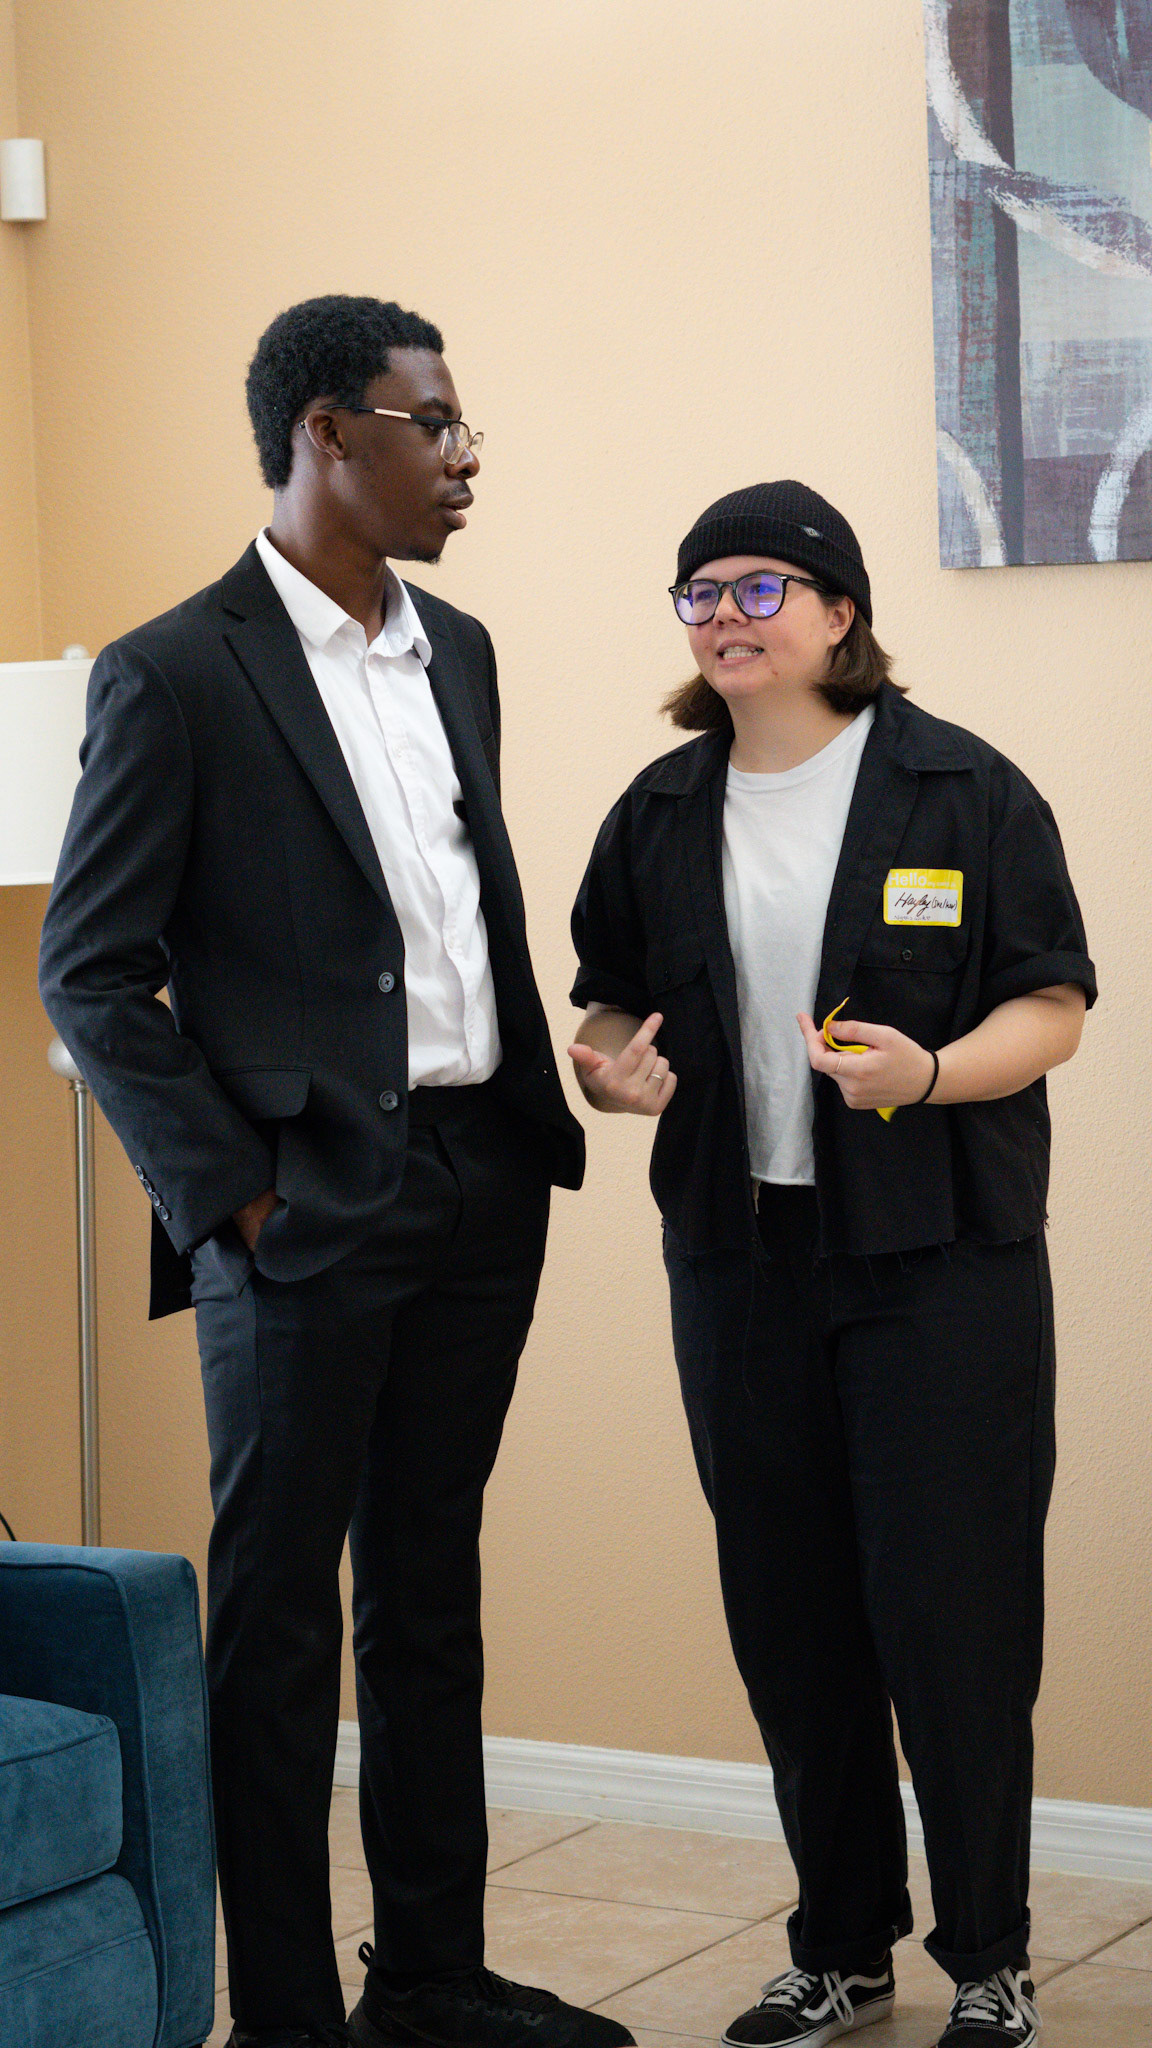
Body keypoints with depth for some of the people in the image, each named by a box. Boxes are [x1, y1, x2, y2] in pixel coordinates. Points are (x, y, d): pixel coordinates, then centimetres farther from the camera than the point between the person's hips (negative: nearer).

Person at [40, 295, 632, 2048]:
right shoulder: (175, 675, -9)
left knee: (432, 1595, 15)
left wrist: (542, 1123, 11)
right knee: (278, 1618, 3)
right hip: (307, 1211, -7)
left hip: (479, 1190, 7)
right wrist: (225, 1189, -12)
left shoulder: (457, 652, 12)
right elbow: (91, 972, -9)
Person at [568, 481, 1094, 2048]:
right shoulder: (662, 814, 10)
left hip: (941, 1258, -4)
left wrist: (928, 1073, -22)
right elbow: (616, 1001, 19)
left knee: (951, 1608, -4)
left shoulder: (964, 790, -3)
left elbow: (1053, 1007, -4)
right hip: (739, 1260, 4)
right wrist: (613, 1068, -4)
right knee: (788, 1616, 9)